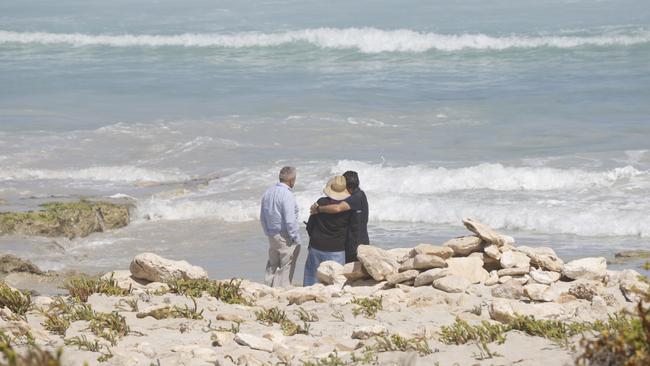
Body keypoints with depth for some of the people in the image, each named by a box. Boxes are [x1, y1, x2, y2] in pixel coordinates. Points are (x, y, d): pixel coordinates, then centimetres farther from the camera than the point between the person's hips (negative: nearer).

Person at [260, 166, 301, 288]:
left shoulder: (267, 193, 8)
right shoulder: (287, 195, -19)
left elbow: (262, 217, 15)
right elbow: (290, 220, -21)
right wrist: (295, 238, -12)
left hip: (272, 236, 8)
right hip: (286, 237, -8)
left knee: (272, 264, 17)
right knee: (286, 267, 0)